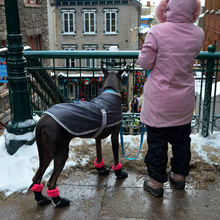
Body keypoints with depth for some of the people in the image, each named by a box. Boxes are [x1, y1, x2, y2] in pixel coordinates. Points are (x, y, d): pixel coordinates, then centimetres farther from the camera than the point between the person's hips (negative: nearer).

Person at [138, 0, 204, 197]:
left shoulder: (158, 31, -17)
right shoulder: (198, 34, -3)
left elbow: (145, 63, -11)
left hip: (159, 102, -4)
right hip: (184, 102, 4)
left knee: (157, 142, 9)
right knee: (181, 140, 20)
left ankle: (156, 183, 22)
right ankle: (179, 176, 38)